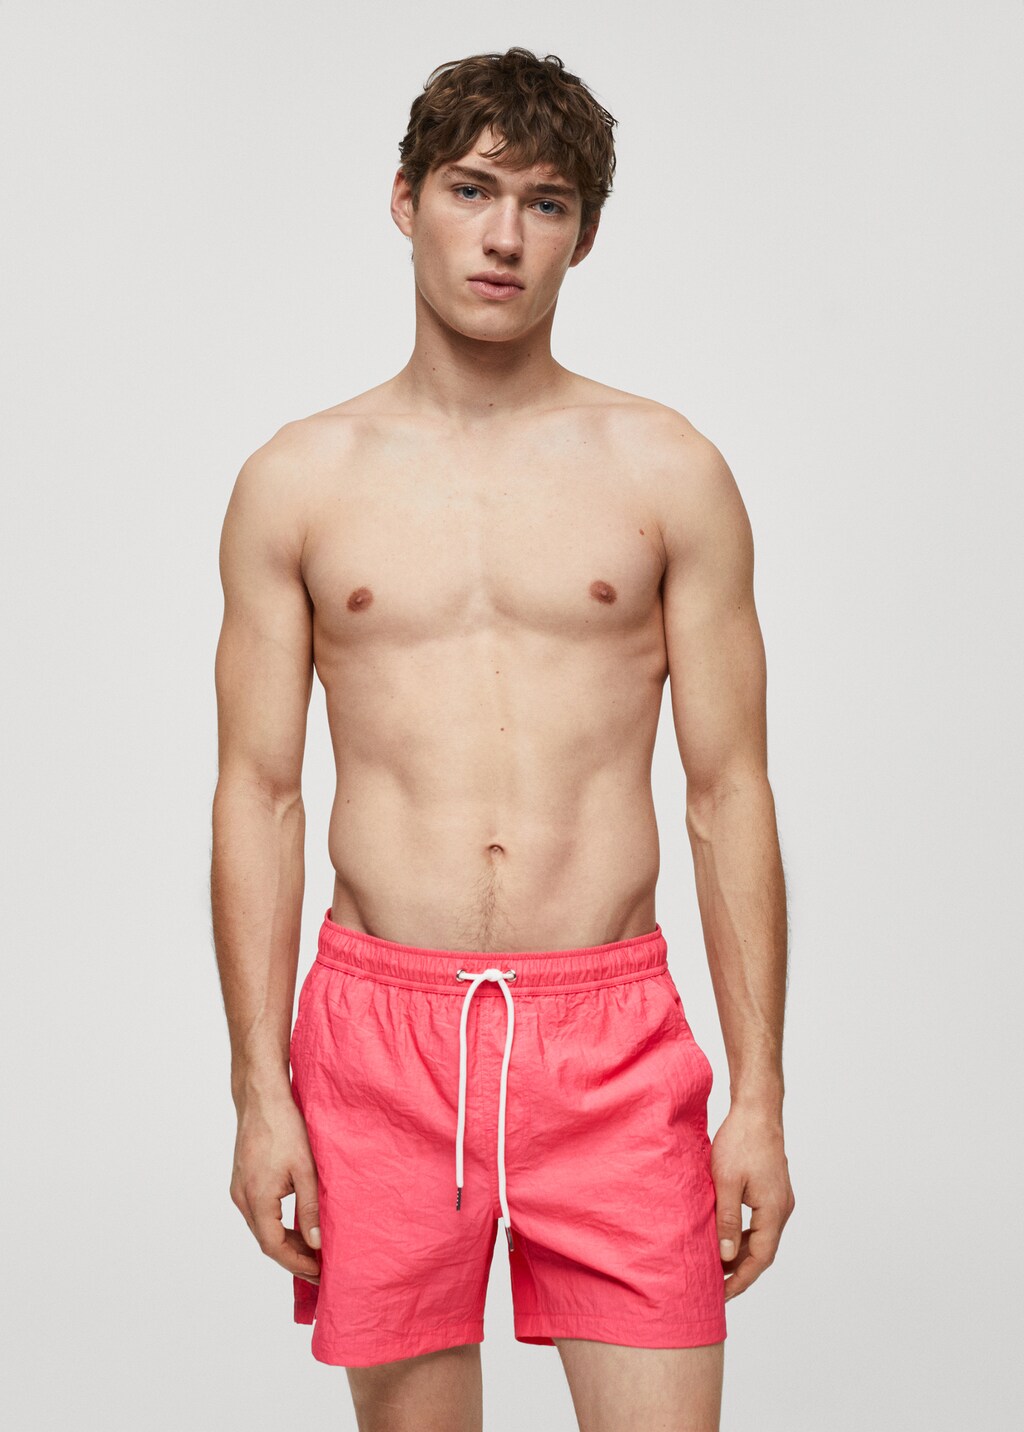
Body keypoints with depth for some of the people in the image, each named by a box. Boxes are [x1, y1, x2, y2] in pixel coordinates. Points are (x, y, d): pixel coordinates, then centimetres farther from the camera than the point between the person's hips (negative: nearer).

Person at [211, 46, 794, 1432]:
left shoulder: (668, 471, 4)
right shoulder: (296, 482, 5)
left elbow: (730, 795, 3)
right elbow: (259, 796, 5)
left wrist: (760, 1101, -1)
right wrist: (259, 1093, -2)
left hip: (611, 1036, 0)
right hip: (379, 1028, 1)